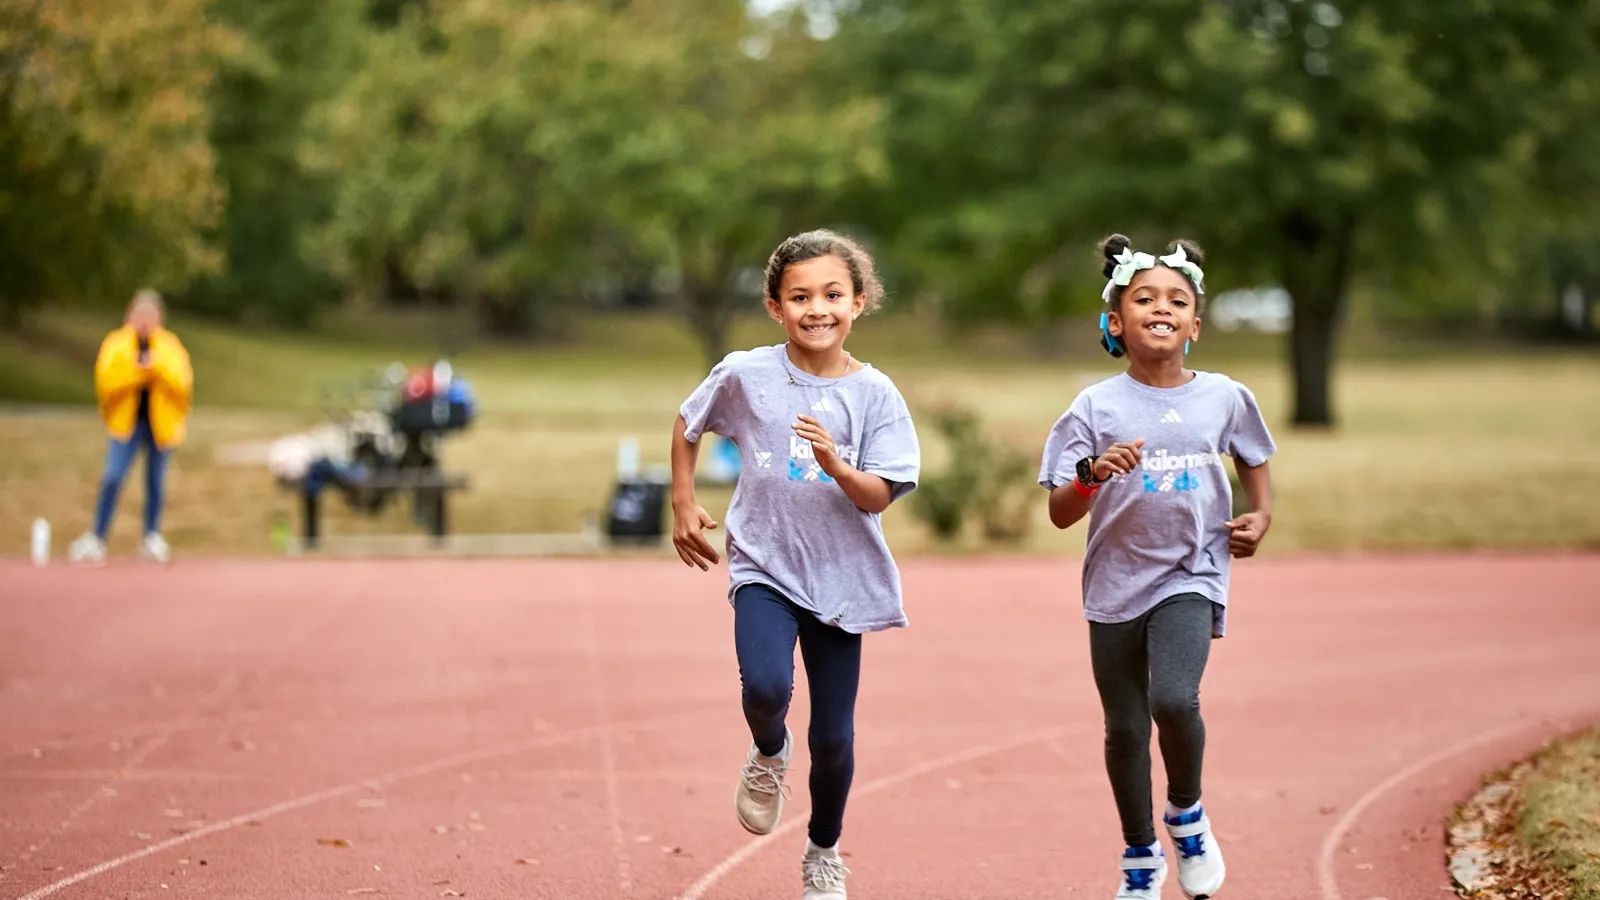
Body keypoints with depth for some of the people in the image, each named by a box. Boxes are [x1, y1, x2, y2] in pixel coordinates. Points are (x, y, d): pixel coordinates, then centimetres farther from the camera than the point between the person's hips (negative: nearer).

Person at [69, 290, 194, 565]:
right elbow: (105, 382, -12)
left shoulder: (170, 346, 2)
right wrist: (135, 372, -24)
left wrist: (158, 368, -24)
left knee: (155, 480, 8)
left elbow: (183, 384, -10)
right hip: (127, 421, -1)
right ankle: (96, 539, -3)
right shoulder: (115, 345, -1)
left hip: (160, 423, 1)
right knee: (112, 478, -13)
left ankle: (152, 538, 25)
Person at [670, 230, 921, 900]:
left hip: (841, 576, 1)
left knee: (833, 736, 5)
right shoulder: (745, 375, -5)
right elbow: (687, 425, 13)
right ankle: (767, 756, 9)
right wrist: (682, 506, 11)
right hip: (763, 565, -1)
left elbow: (877, 497, -10)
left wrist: (836, 465, -28)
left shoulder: (874, 393, -5)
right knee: (766, 686, -28)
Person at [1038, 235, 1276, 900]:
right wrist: (1093, 471, -27)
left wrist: (1261, 515, 5)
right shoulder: (1097, 407, -6)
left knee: (1174, 699, -24)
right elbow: (1060, 515, -8)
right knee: (1125, 728, 9)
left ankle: (1187, 813, 5)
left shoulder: (1223, 398, -1)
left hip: (1190, 577, -1)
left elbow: (1253, 457, 22)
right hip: (1117, 584, 1)